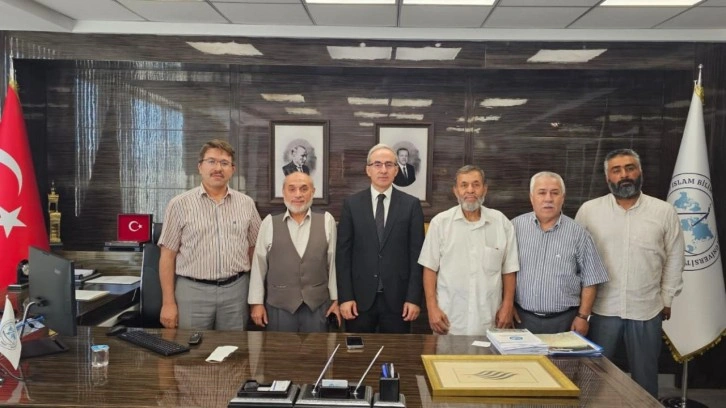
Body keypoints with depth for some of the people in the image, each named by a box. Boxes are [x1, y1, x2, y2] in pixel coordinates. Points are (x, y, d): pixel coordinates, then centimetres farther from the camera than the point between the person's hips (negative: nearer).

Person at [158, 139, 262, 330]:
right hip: (193, 291, -2)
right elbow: (168, 256, -1)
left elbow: (254, 249, 11)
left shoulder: (246, 204, 5)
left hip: (236, 290, 2)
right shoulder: (180, 204, -2)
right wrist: (168, 303, -5)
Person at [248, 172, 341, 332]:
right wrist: (256, 302, 2)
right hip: (278, 305, 0)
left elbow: (332, 262, 3)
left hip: (318, 304, 1)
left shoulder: (326, 221, 0)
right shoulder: (269, 223, -2)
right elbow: (259, 264, 2)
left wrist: (335, 298, 5)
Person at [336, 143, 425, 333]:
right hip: (360, 297, 1)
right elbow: (343, 253, 1)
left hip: (397, 298, 0)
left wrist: (414, 298, -5)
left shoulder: (411, 204, 1)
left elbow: (417, 254, 0)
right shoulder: (351, 204, 3)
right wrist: (345, 297, -5)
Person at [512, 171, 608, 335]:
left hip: (564, 320, 0)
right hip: (522, 318, 1)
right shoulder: (515, 227, -1)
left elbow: (590, 280, 1)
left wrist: (583, 316, -2)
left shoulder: (578, 233, -2)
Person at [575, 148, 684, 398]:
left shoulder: (664, 212, -1)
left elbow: (674, 259, 6)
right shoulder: (589, 210, -2)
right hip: (602, 309, 0)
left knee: (645, 376, 14)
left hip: (647, 311, 1)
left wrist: (667, 299, 6)